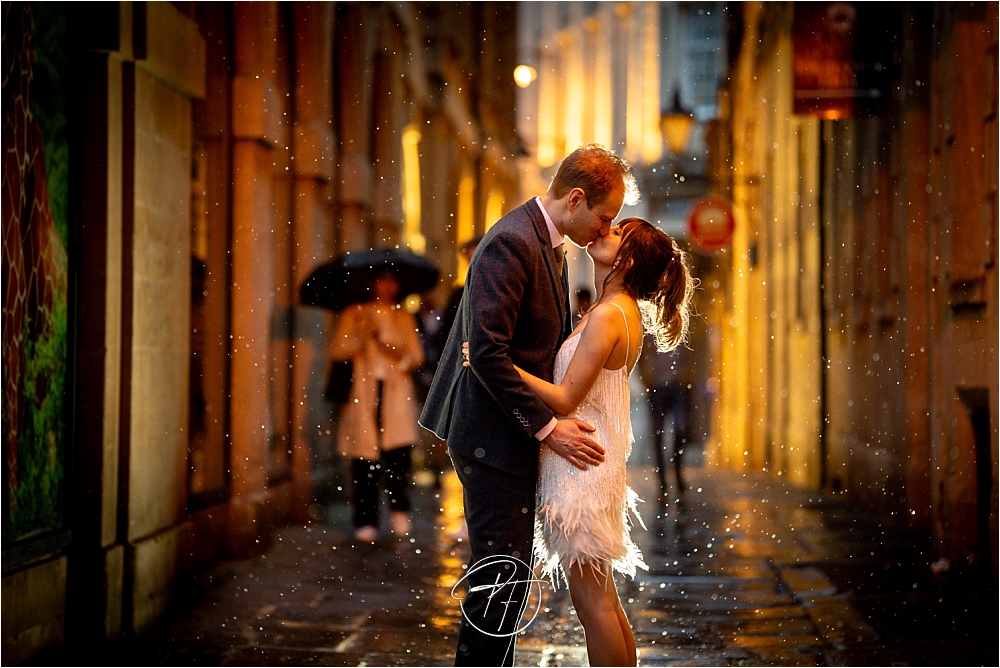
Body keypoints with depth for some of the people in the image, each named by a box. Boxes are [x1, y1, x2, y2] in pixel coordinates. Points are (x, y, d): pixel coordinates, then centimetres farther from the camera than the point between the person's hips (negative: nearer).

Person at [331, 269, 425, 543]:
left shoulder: (404, 317, 17)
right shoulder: (353, 315, 10)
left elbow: (418, 356, 12)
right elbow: (338, 351, 0)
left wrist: (402, 354, -8)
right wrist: (364, 334, -12)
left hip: (396, 393, 1)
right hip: (362, 392, -1)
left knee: (399, 451, -15)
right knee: (364, 457, -4)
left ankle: (400, 509, 4)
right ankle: (365, 522, 3)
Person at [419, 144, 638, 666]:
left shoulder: (548, 244, 13)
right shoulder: (511, 243, -19)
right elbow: (487, 352, -24)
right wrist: (547, 428, -21)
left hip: (511, 433, 10)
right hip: (492, 438, -10)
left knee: (506, 574, 15)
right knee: (503, 573, -7)